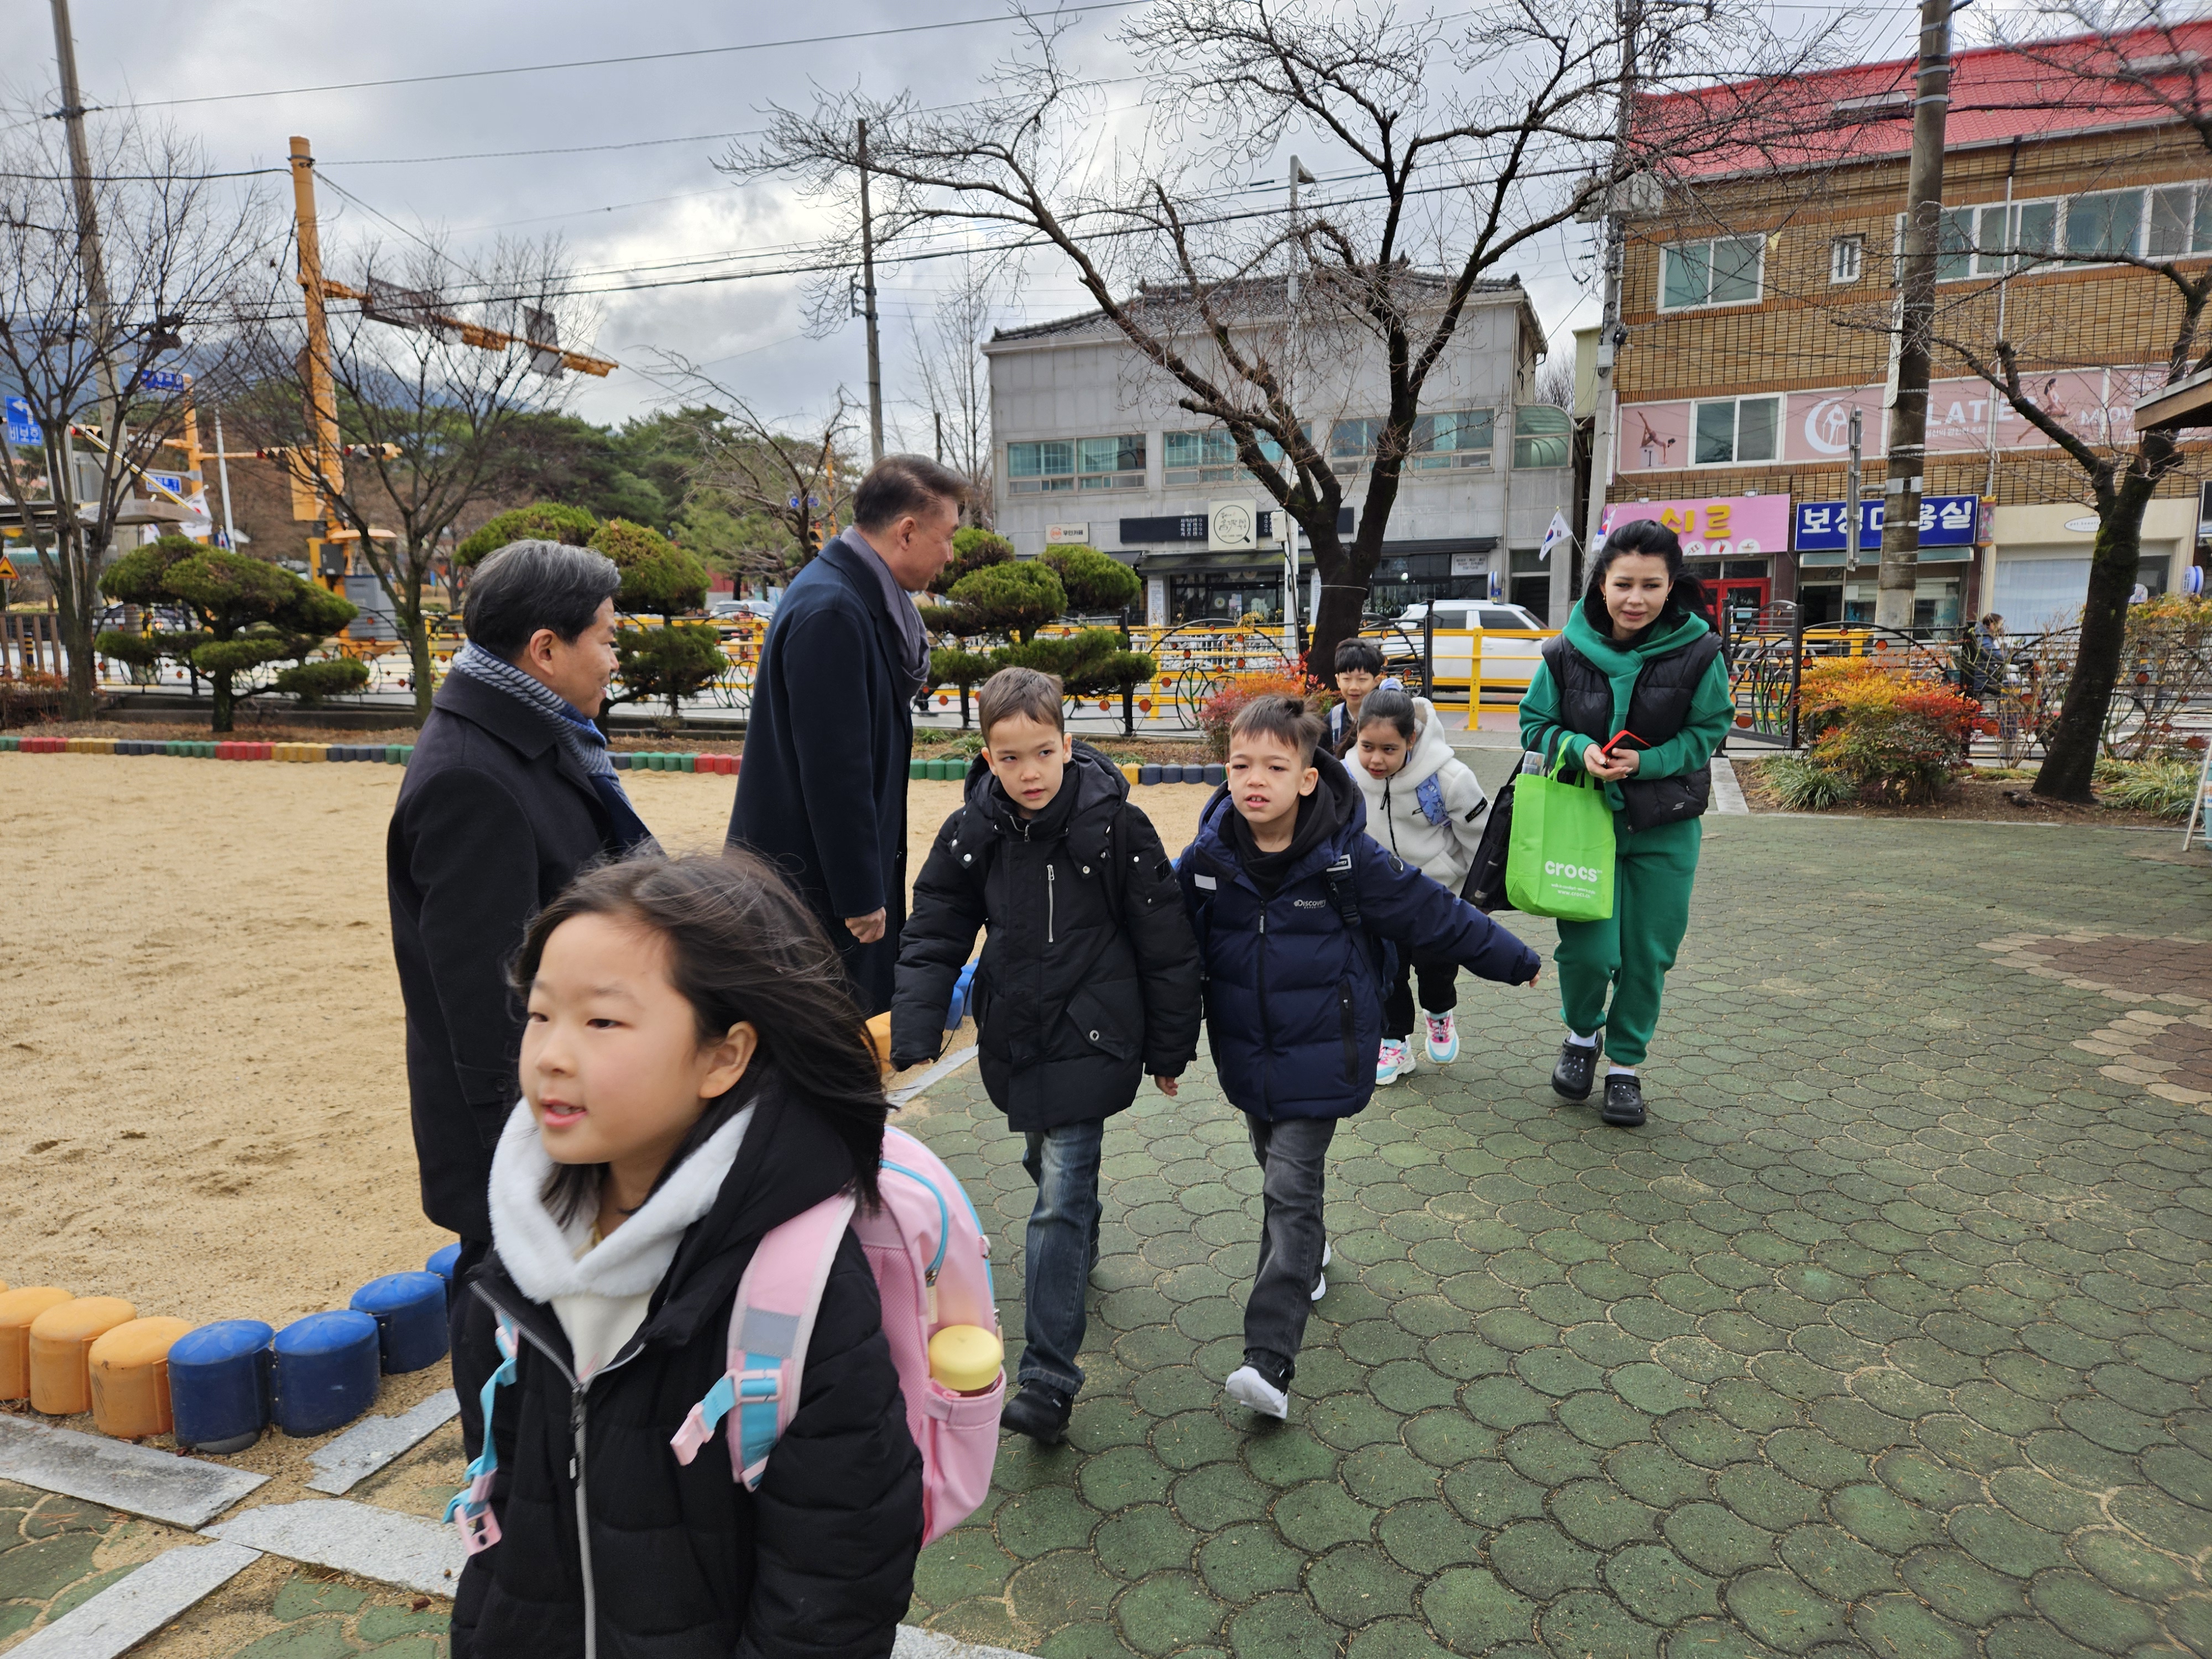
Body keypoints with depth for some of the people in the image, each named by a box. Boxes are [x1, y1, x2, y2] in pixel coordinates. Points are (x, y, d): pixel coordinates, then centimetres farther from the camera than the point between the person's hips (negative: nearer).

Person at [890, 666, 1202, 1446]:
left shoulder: (1116, 826, -13)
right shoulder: (971, 835, -4)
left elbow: (1166, 945, -5)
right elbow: (932, 941, -1)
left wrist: (1170, 1048, 2)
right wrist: (913, 1040, -13)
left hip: (1091, 1041, -4)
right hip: (1015, 1040, 4)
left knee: (1062, 1196, -7)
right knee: (1047, 1164, 22)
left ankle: (1047, 1379, 0)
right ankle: (1081, 1245, 54)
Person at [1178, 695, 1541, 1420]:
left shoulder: (1348, 859, -18)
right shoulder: (1206, 859, -9)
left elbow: (1435, 916, -5)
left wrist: (1514, 960, 5)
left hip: (1319, 1055, -4)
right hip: (1246, 1054, 4)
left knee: (1291, 1187, -9)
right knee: (1274, 1166, 21)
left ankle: (1270, 1358, -7)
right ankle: (1307, 1257, 51)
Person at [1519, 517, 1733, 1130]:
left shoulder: (1697, 652, -10)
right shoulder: (1568, 651, -8)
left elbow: (1709, 730, -2)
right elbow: (1535, 723, 2)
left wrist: (1645, 762, -18)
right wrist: (1579, 749, -19)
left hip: (1664, 827, 1)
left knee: (1647, 953, 9)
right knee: (1589, 948, -7)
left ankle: (1625, 1063, 31)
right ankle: (1582, 1034, 27)